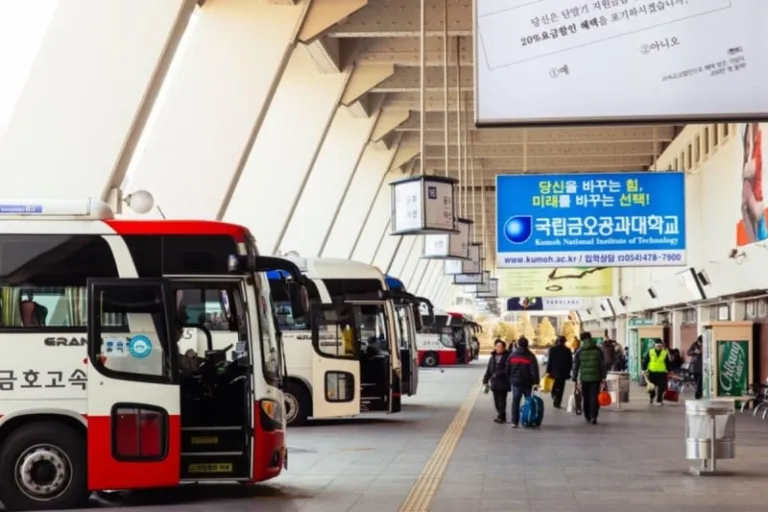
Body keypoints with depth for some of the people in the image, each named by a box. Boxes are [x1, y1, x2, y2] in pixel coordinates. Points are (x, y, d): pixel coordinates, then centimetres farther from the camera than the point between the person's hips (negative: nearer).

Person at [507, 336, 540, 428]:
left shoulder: (512, 355, 3)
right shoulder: (530, 356, -7)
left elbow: (507, 370, 8)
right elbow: (534, 370, -13)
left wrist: (510, 380, 17)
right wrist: (536, 382, -14)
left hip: (515, 382, 2)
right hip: (527, 383, -2)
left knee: (515, 402, 3)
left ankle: (514, 422, -3)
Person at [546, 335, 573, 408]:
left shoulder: (552, 350, -5)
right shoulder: (567, 351, -3)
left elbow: (549, 362, -5)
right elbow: (570, 363, 2)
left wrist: (548, 371, 0)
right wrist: (568, 371, 13)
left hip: (554, 372, 0)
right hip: (563, 372, 0)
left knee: (554, 388, 15)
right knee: (560, 388, 6)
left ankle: (555, 399, -5)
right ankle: (557, 403, 0)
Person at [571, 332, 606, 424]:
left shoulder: (579, 351, -3)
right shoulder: (598, 350, -1)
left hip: (584, 378, 0)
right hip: (596, 378, 0)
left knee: (586, 398, 4)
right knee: (594, 398, 4)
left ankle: (588, 417, 4)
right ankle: (593, 417, 1)